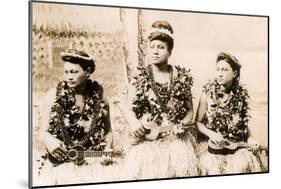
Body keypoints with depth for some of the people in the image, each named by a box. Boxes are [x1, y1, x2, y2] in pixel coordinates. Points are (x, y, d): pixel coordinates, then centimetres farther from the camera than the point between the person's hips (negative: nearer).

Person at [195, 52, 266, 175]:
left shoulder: (241, 94, 3)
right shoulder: (208, 93, -4)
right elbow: (198, 122, 2)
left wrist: (250, 138, 1)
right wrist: (211, 134, -13)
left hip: (238, 146, 2)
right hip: (213, 147, -2)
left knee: (242, 167, -16)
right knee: (214, 170, -18)